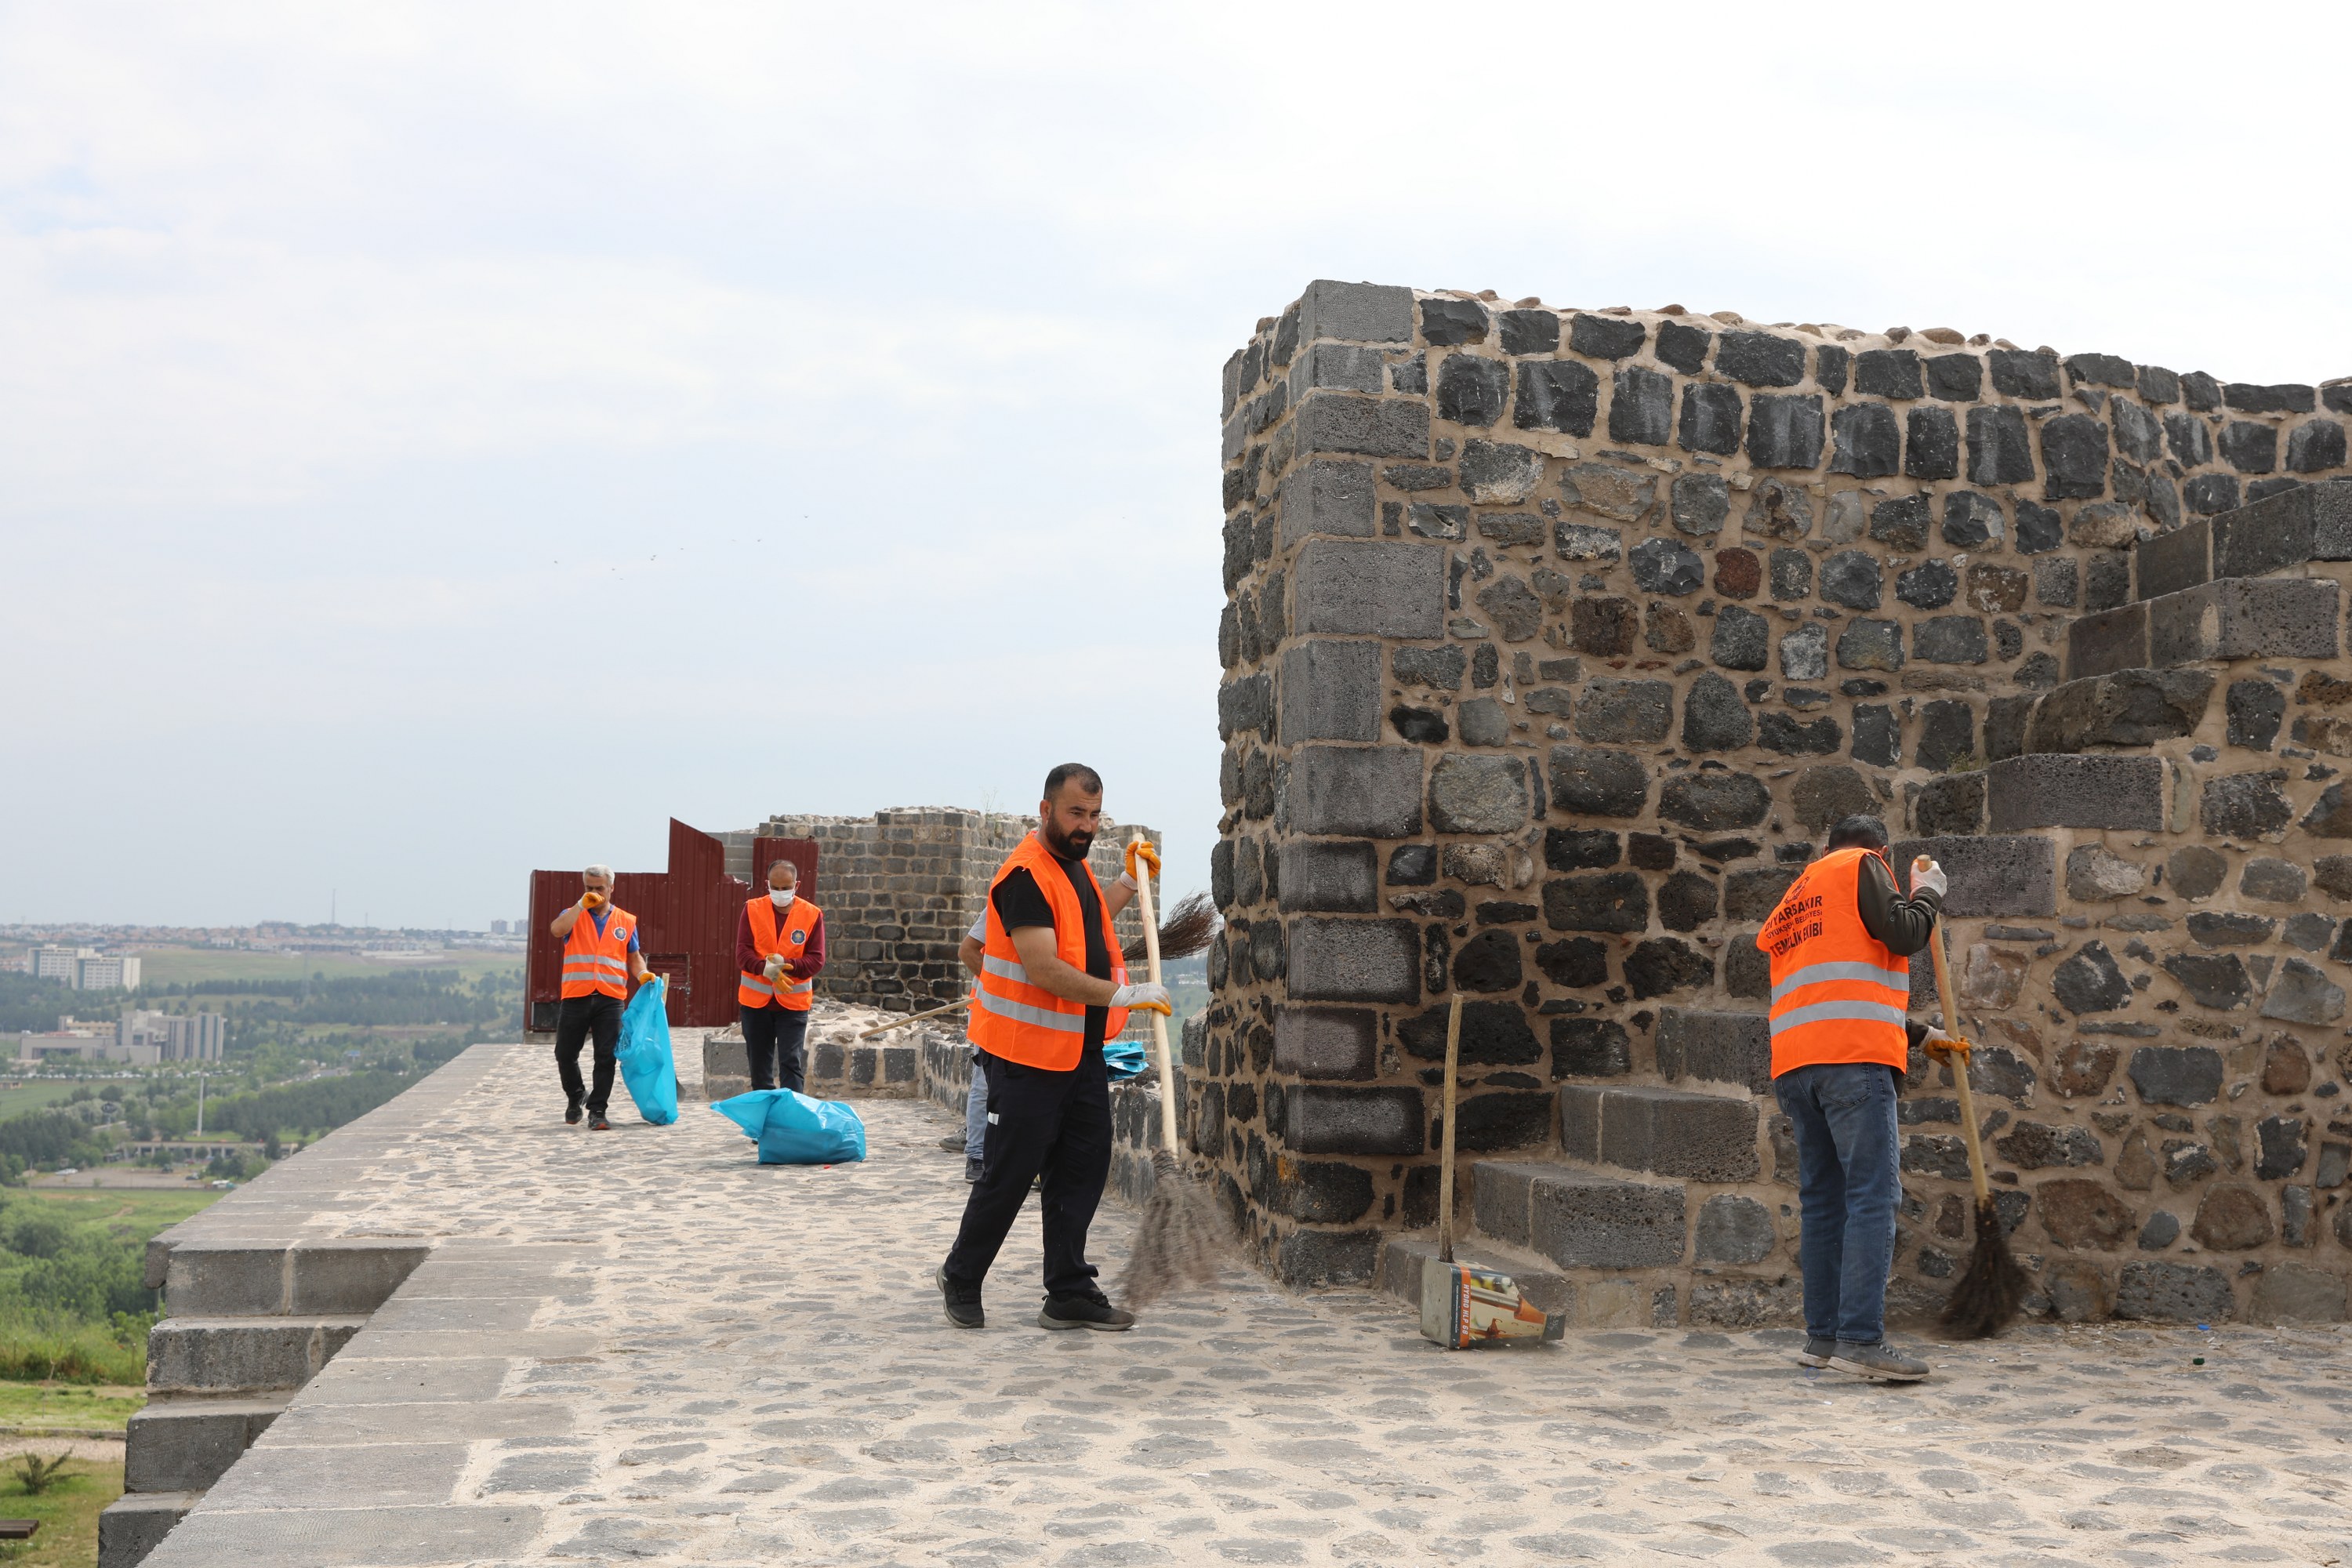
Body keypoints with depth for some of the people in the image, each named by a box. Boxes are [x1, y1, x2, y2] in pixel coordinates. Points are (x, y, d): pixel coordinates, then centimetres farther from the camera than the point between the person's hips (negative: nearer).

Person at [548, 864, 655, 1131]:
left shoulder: (626, 921, 12)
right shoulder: (574, 917, 7)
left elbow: (634, 957, 17)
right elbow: (557, 929, -16)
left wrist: (642, 974, -3)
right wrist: (582, 904, -15)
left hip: (610, 1000, 0)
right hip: (576, 998, 0)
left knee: (606, 1057, -3)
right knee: (565, 1054, 8)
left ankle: (597, 1112, 4)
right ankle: (575, 1097, 33)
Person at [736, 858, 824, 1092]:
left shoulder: (812, 915, -5)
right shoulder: (753, 909, -2)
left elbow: (816, 959, -7)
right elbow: (742, 953, -7)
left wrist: (787, 965, -24)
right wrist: (764, 968, -27)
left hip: (793, 1002, -2)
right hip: (755, 1000, 2)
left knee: (791, 1063, -7)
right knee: (759, 1063, 11)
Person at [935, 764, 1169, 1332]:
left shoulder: (1074, 864, 12)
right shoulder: (1026, 874, -18)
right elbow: (1047, 971, -26)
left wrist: (1129, 881, 23)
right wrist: (1123, 995, -27)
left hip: (1081, 1051, 9)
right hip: (1028, 1054, -9)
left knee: (1081, 1172, 9)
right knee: (1008, 1174, 0)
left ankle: (1070, 1295, 15)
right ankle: (960, 1280, 18)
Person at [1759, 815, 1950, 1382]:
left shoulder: (1795, 896, 31)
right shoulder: (1862, 866, 7)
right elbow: (1903, 935, -6)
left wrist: (1917, 1034, 39)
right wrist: (1927, 893, 13)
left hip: (1794, 1062, 8)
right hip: (1854, 1058, -8)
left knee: (1823, 1201, 9)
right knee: (1873, 1196, -10)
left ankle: (1822, 1336, 9)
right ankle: (1861, 1339, -17)